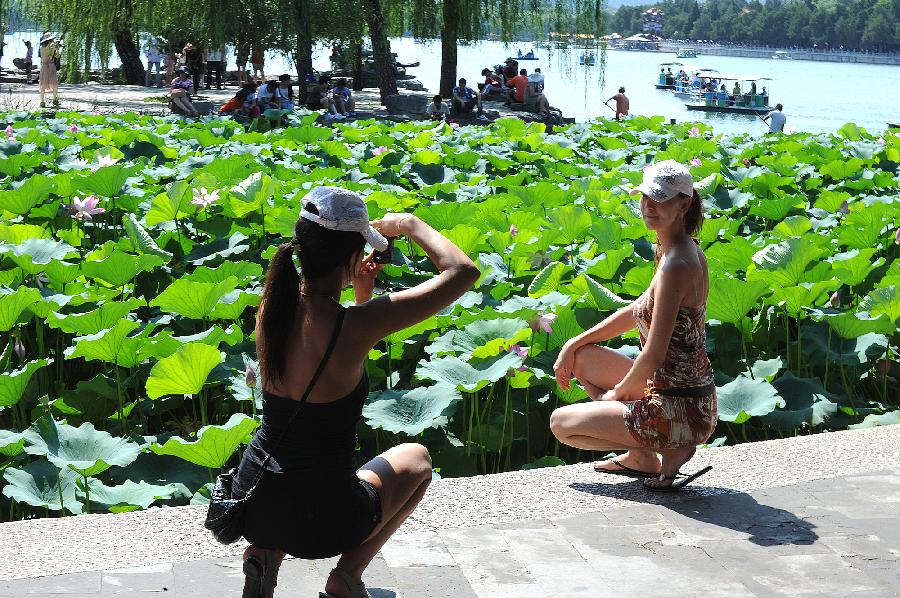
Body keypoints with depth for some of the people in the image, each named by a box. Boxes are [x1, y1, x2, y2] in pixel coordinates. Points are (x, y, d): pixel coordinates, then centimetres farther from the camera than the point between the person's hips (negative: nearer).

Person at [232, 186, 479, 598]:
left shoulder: (272, 309, -5)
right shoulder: (354, 323, -23)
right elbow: (463, 272, -15)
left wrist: (361, 297, 12)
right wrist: (408, 224, -2)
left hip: (251, 503, 5)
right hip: (320, 523, -5)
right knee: (416, 458, 25)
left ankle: (264, 554, 14)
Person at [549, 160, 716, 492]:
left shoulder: (675, 266, -23)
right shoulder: (688, 251, 7)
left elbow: (653, 356, -24)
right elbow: (639, 311, 19)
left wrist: (619, 393, -5)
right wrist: (573, 345, 17)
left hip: (677, 410, -9)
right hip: (693, 398, 9)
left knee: (560, 423, 7)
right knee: (581, 357, 23)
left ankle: (657, 453, 2)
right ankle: (639, 455, 16)